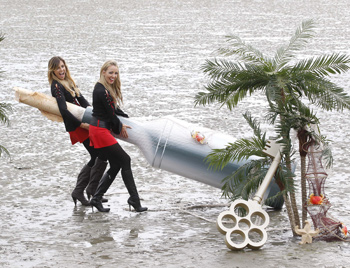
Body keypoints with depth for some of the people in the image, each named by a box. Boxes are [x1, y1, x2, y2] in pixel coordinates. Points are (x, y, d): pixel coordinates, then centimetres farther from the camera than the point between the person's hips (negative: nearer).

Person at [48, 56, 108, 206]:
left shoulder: (67, 82, 16)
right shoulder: (57, 86, -11)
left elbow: (81, 99, 14)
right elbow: (64, 111, -21)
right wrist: (83, 124, -23)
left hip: (83, 122, 9)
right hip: (76, 126, -9)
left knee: (95, 159, 11)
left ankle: (78, 191, 17)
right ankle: (92, 189, 1)